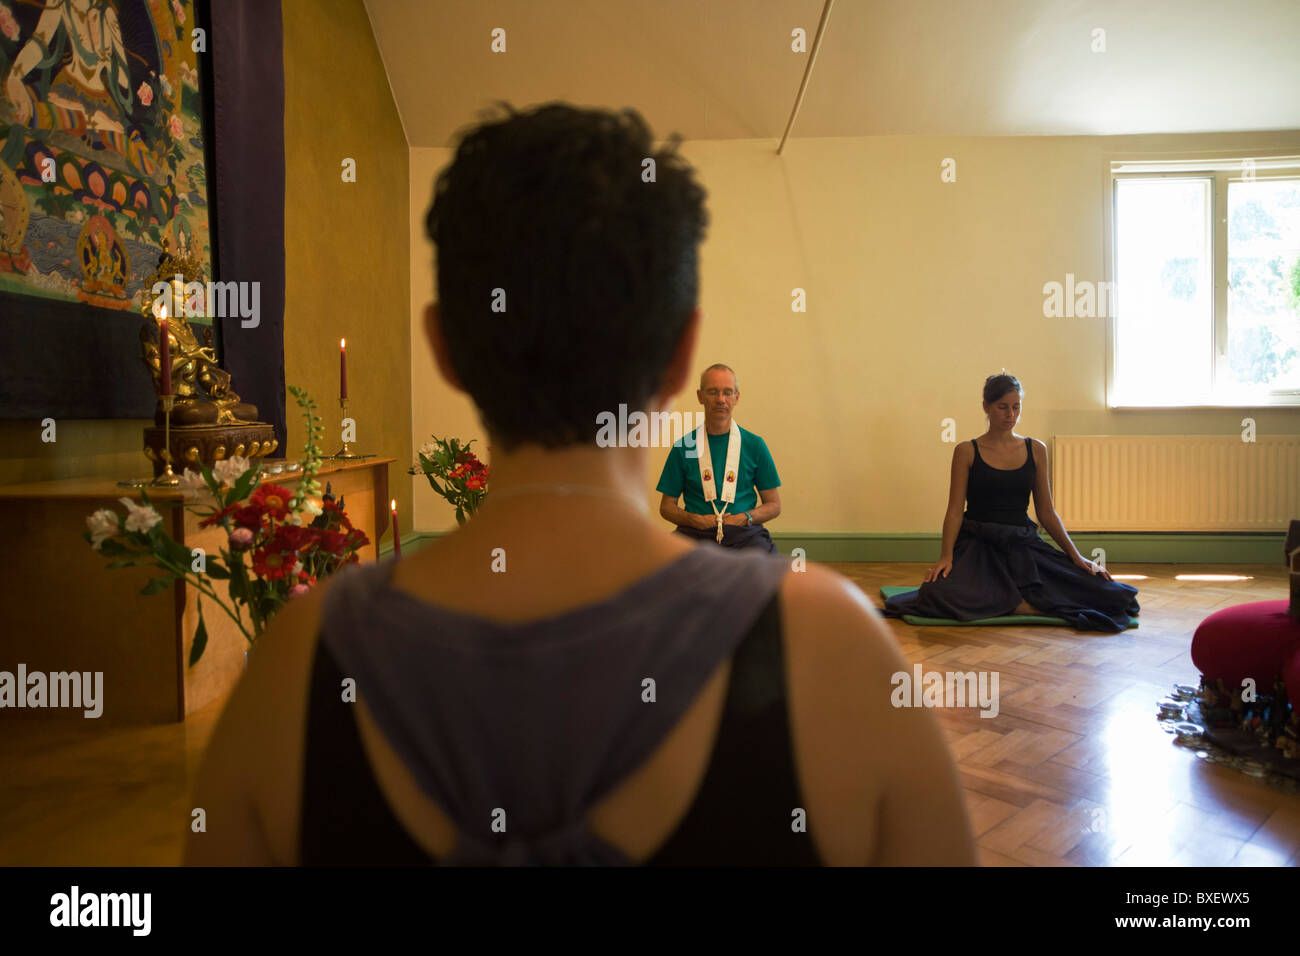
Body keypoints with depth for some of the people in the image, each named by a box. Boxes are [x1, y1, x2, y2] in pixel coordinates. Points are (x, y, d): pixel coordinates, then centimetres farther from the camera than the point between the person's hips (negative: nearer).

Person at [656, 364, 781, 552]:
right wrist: (693, 519, -7)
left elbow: (774, 505, 13)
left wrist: (745, 518, -6)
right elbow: (666, 506, 12)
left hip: (744, 532, 1)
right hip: (695, 533, 0)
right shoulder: (683, 446, 9)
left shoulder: (755, 445, 10)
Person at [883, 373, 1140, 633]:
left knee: (1100, 590, -19)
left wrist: (1076, 556, 2)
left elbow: (1046, 512, 12)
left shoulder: (1036, 450, 11)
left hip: (1024, 543, 3)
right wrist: (946, 556, -18)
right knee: (937, 594, -35)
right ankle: (1039, 606, -18)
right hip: (979, 544, -3)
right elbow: (955, 511, -3)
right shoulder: (967, 452, 2)